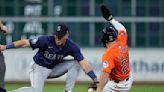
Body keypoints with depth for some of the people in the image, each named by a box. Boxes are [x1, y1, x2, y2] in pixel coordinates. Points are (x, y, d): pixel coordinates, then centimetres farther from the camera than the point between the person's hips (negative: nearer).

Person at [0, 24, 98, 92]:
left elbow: (83, 63, -24)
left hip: (54, 68, 4)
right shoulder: (46, 40, -29)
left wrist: (95, 80, -31)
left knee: (75, 64, -14)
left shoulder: (72, 46, -20)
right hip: (39, 67, -4)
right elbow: (26, 42, -29)